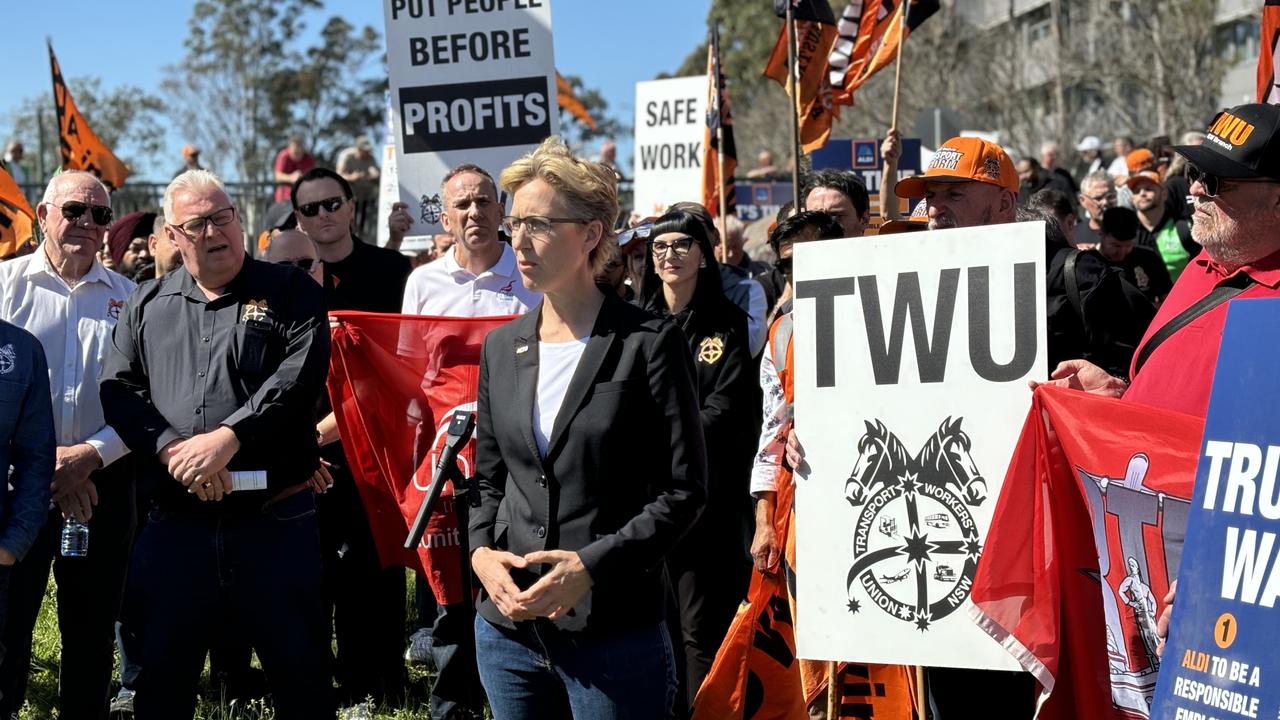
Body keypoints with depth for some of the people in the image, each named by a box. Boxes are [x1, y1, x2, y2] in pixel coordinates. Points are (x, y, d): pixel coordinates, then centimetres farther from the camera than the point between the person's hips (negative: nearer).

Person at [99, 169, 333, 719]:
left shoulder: (290, 293, 3)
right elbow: (119, 388, 4)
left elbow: (301, 375, -10)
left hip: (276, 521, -3)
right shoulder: (147, 304, 13)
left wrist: (228, 437, -19)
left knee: (301, 675, 5)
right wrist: (174, 449, -13)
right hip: (176, 524, 3)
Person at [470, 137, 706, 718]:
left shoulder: (649, 344, -6)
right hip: (507, 627, 5)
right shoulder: (501, 347, 10)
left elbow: (683, 490, -8)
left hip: (616, 633, -5)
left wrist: (591, 566, -17)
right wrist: (482, 551, -2)